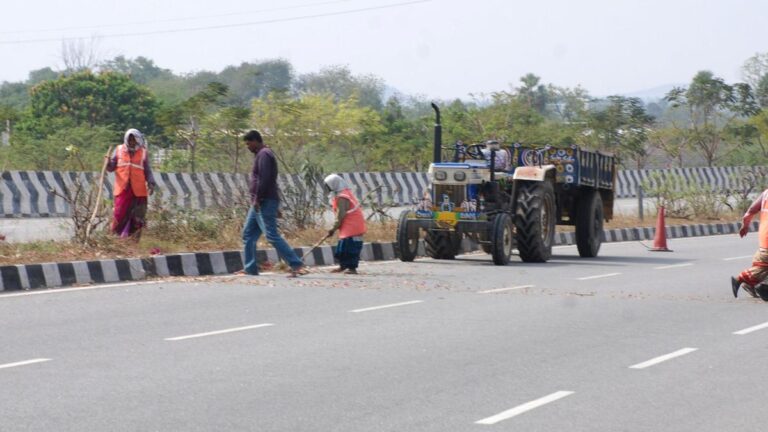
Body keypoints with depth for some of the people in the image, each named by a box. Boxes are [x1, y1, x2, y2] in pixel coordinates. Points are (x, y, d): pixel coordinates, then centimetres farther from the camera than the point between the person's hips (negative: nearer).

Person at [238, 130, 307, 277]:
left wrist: (257, 199, -21)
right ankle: (250, 268, 16)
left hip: (264, 203, -11)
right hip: (260, 203, 11)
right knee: (248, 234, 12)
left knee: (272, 235, -15)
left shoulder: (263, 155, -12)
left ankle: (296, 265, -19)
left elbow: (264, 179, -23)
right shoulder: (261, 154, 21)